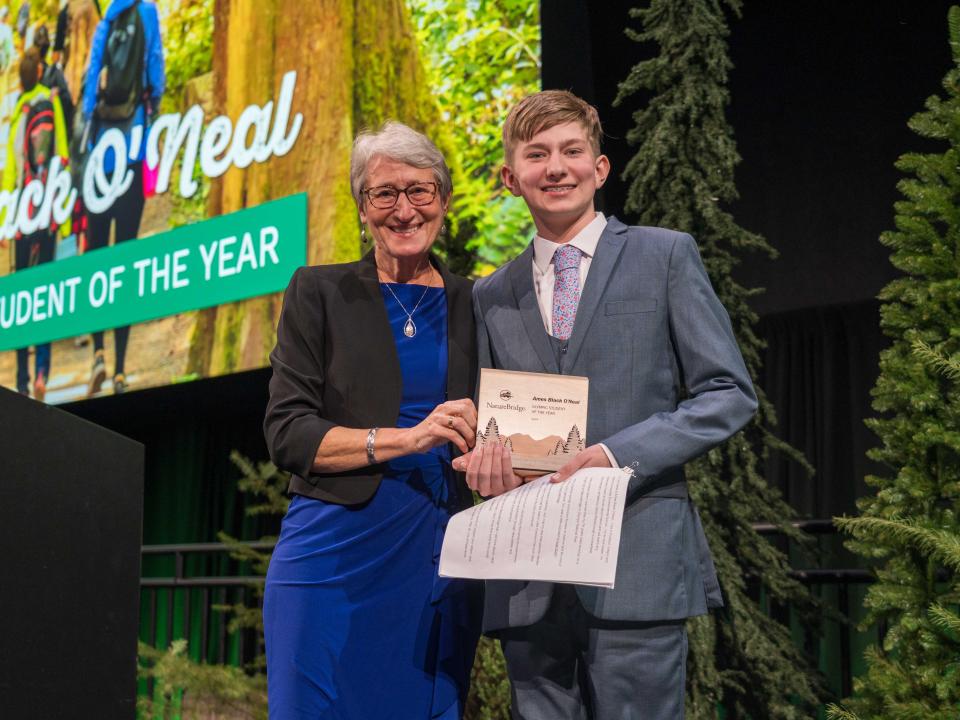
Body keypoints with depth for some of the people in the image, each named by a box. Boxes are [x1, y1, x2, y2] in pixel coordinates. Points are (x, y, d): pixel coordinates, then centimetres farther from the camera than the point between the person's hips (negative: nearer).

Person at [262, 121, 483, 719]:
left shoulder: (474, 304, 11)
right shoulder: (320, 294, 3)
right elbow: (287, 433, -5)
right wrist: (407, 438, -17)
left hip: (443, 558, 3)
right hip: (340, 551, -2)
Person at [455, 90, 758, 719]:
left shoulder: (665, 256, 6)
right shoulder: (490, 297, 17)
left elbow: (730, 394, 1)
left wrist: (620, 455, -12)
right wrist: (484, 448, -4)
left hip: (636, 565, -3)